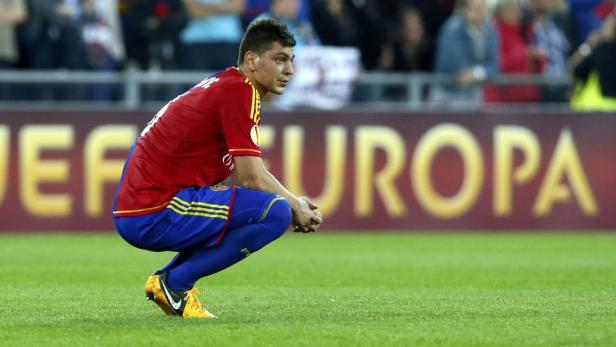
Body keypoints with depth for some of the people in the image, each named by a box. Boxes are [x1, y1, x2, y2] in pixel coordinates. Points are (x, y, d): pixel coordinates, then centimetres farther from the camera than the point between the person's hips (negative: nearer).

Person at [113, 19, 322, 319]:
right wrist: (296, 207, 1)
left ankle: (169, 278, 13)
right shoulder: (240, 92, -12)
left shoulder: (223, 84, 18)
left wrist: (295, 203, 10)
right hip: (155, 214, -10)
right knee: (276, 212, -19)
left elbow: (238, 175, 20)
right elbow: (252, 178, -15)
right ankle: (174, 282, -9)